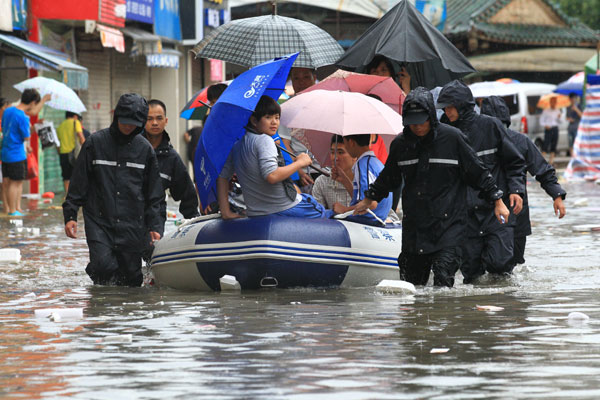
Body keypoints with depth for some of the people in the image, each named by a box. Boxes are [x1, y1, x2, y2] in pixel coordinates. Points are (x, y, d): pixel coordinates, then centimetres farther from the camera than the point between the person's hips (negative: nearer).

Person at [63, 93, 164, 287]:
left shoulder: (145, 149, 7)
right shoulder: (95, 143, 2)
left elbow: (153, 193, 12)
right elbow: (78, 182, 5)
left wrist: (154, 226, 6)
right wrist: (70, 215, 0)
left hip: (132, 226, 2)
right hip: (99, 222, -2)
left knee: (132, 278, -1)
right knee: (102, 265, -18)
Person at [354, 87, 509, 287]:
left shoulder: (452, 138, -6)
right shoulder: (400, 144, 6)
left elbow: (478, 172, 2)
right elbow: (389, 177, 25)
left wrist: (497, 201, 2)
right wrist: (368, 200, 34)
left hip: (448, 222, -4)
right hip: (414, 225, 4)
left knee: (443, 278, -16)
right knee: (410, 281, 6)